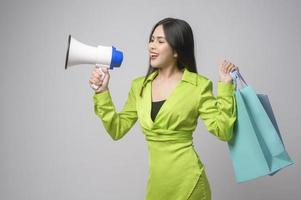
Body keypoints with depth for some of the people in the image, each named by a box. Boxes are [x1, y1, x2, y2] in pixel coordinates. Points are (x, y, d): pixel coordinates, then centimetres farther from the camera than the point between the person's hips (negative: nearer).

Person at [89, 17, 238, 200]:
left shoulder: (198, 85, -6)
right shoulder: (139, 86, 7)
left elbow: (223, 131, -11)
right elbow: (117, 130, 7)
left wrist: (226, 86, -15)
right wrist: (102, 92, 0)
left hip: (186, 179, -4)